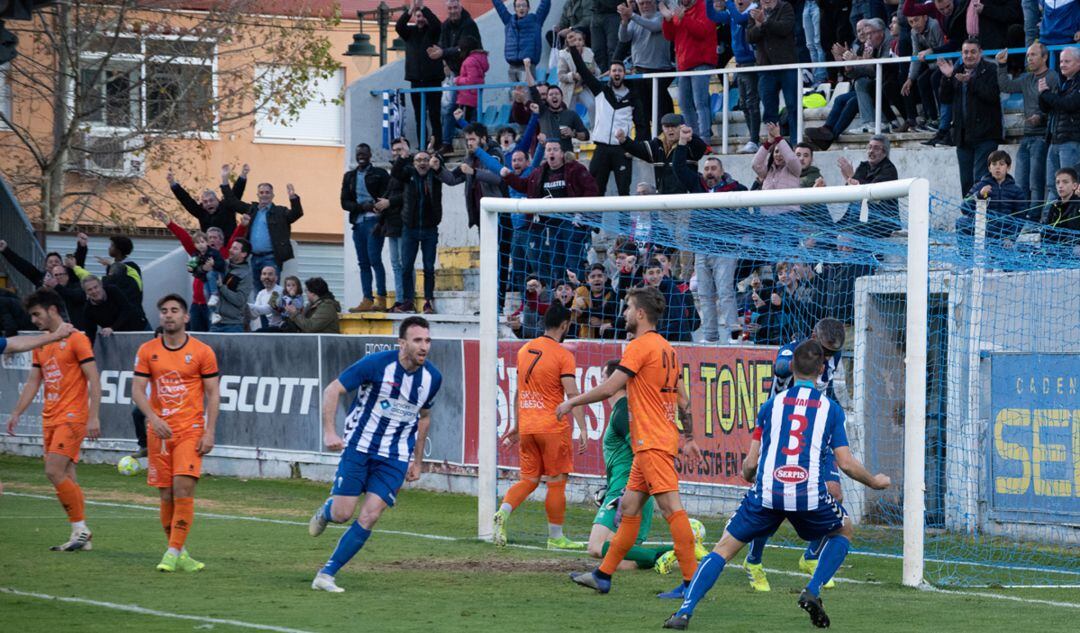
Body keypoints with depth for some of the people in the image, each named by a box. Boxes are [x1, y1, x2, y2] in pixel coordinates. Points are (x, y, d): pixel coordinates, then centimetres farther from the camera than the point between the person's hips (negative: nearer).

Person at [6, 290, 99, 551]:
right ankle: (81, 537, 7)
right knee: (66, 477, 5)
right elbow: (33, 382, 20)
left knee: (55, 471, -16)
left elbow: (94, 380, -11)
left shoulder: (76, 339, -7)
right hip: (50, 419, 8)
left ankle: (81, 528, -9)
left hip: (72, 417, -8)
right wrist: (16, 413, 12)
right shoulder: (41, 344, 16)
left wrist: (93, 417, -17)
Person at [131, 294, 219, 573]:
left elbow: (213, 394, 2)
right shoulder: (147, 351, 6)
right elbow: (137, 390, 1)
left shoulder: (202, 352, 0)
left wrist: (209, 432, -7)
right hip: (159, 431, 3)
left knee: (183, 488, -15)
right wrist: (153, 418, -16)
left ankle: (174, 553, -13)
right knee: (166, 495, 4)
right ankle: (179, 553, 14)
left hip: (191, 430, -3)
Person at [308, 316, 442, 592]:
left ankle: (326, 575, -2)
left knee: (369, 516, -11)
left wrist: (417, 461, 18)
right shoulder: (376, 363, -15)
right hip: (359, 447, -3)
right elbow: (332, 390, -9)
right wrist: (329, 432, -20)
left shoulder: (432, 377, -1)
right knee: (342, 514, -5)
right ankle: (326, 510, 35)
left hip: (395, 458, 3)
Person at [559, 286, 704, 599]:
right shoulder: (666, 348, 16)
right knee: (629, 508, 13)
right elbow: (683, 399, 19)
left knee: (671, 508, -11)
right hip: (661, 440, 10)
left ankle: (692, 581, -13)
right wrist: (688, 438, 23)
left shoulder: (640, 346, -11)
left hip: (653, 442, -10)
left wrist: (571, 403, -1)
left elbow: (609, 388, -13)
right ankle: (603, 575, 19)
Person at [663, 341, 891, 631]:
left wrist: (748, 476, 34)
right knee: (844, 530, 29)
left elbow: (750, 463, 10)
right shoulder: (830, 408, 8)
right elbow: (847, 464, 4)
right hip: (809, 495, 0)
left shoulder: (771, 405, 10)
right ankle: (813, 592, 9)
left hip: (766, 495, 1)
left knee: (724, 548, 11)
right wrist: (875, 482, 23)